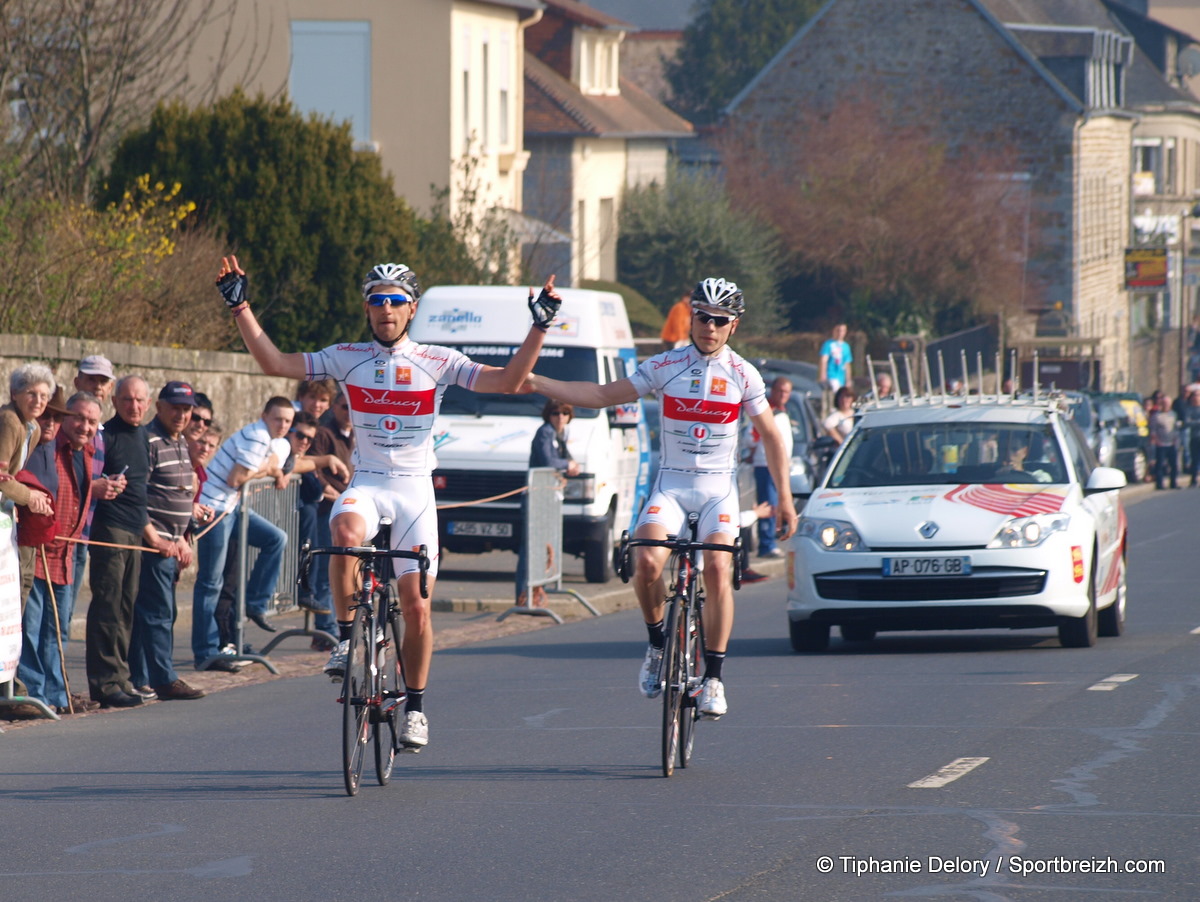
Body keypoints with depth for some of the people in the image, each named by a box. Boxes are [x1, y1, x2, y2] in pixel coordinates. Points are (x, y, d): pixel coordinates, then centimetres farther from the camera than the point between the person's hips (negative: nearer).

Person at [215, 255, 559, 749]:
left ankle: (415, 706, 17)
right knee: (346, 531, -37)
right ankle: (346, 635, -20)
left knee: (416, 608, -2)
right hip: (366, 484, 0)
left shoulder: (437, 361, 1)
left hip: (414, 490, 0)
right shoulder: (347, 358, 3)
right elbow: (275, 363, -2)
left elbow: (508, 380, -4)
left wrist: (539, 328, -13)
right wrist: (240, 307, -8)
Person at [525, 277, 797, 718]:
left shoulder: (743, 375, 1)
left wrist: (785, 498, 4)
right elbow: (603, 395, 2)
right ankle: (657, 644, 2)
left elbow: (771, 436, 8)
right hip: (671, 483, 1)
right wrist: (537, 384, -6)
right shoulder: (664, 367, 1)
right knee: (647, 562, -24)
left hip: (718, 487, -1)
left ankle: (713, 677, -12)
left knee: (717, 570, -21)